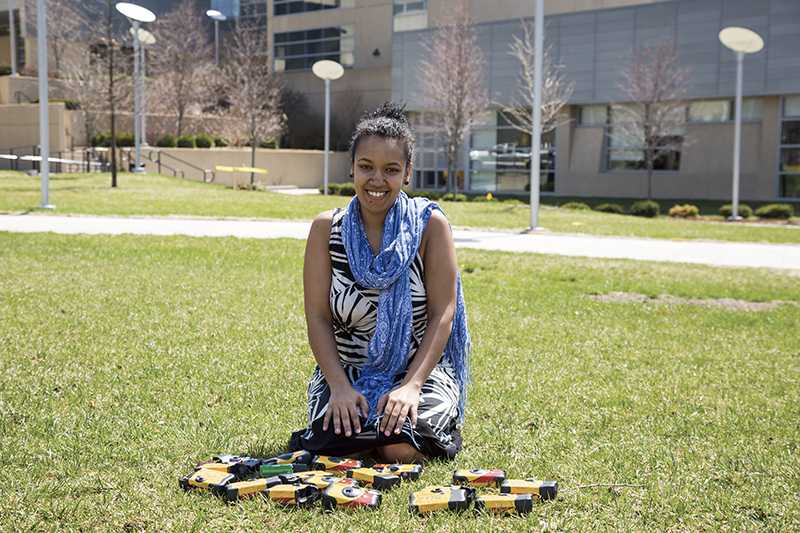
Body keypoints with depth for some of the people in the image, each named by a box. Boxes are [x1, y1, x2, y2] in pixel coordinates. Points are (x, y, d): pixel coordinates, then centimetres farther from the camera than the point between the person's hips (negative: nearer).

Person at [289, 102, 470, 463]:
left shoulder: (429, 225, -7)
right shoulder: (327, 228, -3)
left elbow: (442, 314, -10)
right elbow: (317, 317, -5)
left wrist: (412, 385, -22)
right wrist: (339, 387, -18)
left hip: (418, 369, -1)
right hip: (347, 371, 2)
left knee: (400, 450, -27)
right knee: (329, 447, -24)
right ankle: (353, 415, 12)